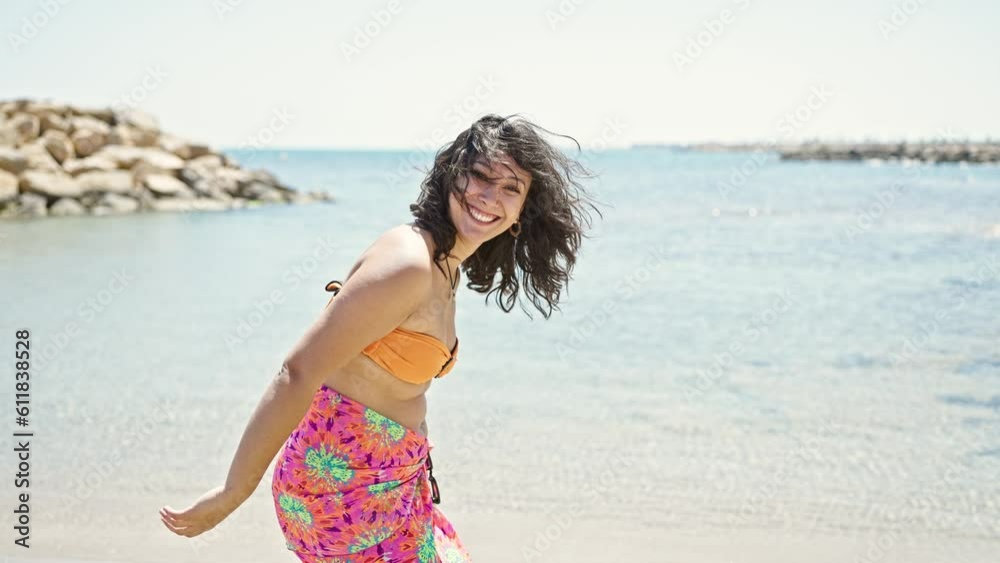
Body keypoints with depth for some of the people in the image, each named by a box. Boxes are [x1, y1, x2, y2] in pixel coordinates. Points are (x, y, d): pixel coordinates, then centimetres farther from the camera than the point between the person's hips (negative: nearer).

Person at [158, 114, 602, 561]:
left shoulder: (445, 269, 6)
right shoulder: (407, 264, -23)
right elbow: (297, 375, -25)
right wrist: (233, 493, -22)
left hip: (391, 480, 9)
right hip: (346, 484, -9)